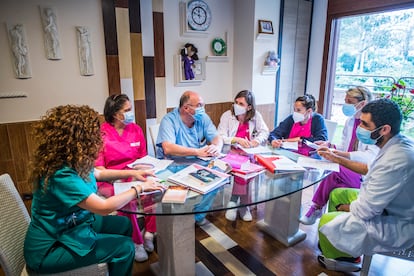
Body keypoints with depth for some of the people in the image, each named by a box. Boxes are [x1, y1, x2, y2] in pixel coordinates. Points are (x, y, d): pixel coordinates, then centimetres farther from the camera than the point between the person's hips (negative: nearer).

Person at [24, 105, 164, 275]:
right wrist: (138, 189, -20)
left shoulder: (71, 162, -5)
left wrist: (131, 173, 7)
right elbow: (104, 207, -33)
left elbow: (97, 174, 16)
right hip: (50, 247, -9)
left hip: (69, 225, 9)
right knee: (125, 248, -9)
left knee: (123, 224, 13)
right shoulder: (61, 175, -34)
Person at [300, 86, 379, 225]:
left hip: (365, 175, -6)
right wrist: (330, 146, -4)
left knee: (336, 173, -30)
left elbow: (371, 156, -22)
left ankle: (317, 208, -11)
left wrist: (340, 154, -31)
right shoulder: (350, 121, 12)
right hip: (346, 169, 6)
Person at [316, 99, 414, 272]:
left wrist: (347, 208, -9)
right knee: (337, 194, 15)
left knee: (327, 221, -8)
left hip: (396, 227, -9)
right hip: (389, 205, 10)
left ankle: (337, 257, 25)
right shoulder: (399, 143, -5)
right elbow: (370, 169, 12)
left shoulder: (396, 160, -36)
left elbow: (365, 210, -29)